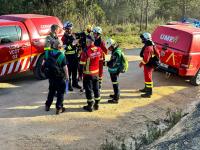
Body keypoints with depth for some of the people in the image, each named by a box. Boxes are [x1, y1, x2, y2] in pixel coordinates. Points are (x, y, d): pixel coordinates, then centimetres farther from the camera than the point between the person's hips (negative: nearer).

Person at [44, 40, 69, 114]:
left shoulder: (48, 53, -3)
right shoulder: (62, 55, -17)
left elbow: (44, 63, 6)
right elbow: (65, 67, -14)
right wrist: (67, 75, -2)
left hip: (50, 75, 5)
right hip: (59, 76, -5)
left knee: (51, 91, 22)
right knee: (60, 92, 8)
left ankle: (47, 105, 29)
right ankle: (59, 108, 10)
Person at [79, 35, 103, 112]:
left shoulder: (86, 52, -22)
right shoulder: (99, 50, -5)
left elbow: (82, 64, -17)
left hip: (88, 74, -5)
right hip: (96, 73, 5)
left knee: (88, 89, 7)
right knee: (96, 88, 17)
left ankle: (90, 106, 15)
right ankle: (96, 104, 28)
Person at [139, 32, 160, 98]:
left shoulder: (148, 48, -26)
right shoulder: (151, 46, 6)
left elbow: (146, 59, -29)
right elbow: (157, 54, 15)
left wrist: (141, 63, -14)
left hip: (148, 65, -10)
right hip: (150, 64, 10)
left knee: (148, 78, -3)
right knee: (147, 77, 24)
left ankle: (149, 93, 4)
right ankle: (146, 88, 41)